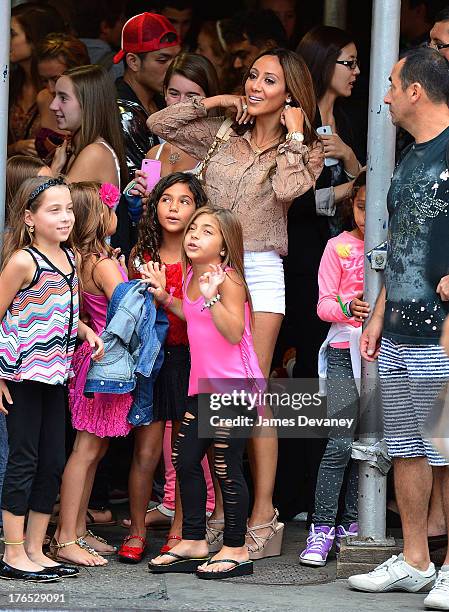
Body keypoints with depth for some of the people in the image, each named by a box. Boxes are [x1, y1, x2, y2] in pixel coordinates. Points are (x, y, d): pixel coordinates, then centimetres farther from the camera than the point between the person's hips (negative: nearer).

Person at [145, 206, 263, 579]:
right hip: (204, 384, 9)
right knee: (185, 459, 10)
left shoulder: (227, 278, -14)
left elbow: (233, 332, -22)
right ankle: (193, 543, 20)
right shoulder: (192, 276, 10)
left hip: (233, 387, -9)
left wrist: (212, 297, -31)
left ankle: (236, 550, 5)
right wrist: (165, 297, 18)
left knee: (227, 468, -5)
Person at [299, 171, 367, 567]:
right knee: (340, 442, -11)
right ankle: (321, 528, -8)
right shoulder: (339, 247, 3)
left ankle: (350, 524, 11)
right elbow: (324, 304, 1)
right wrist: (347, 308, -20)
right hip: (345, 351, -2)